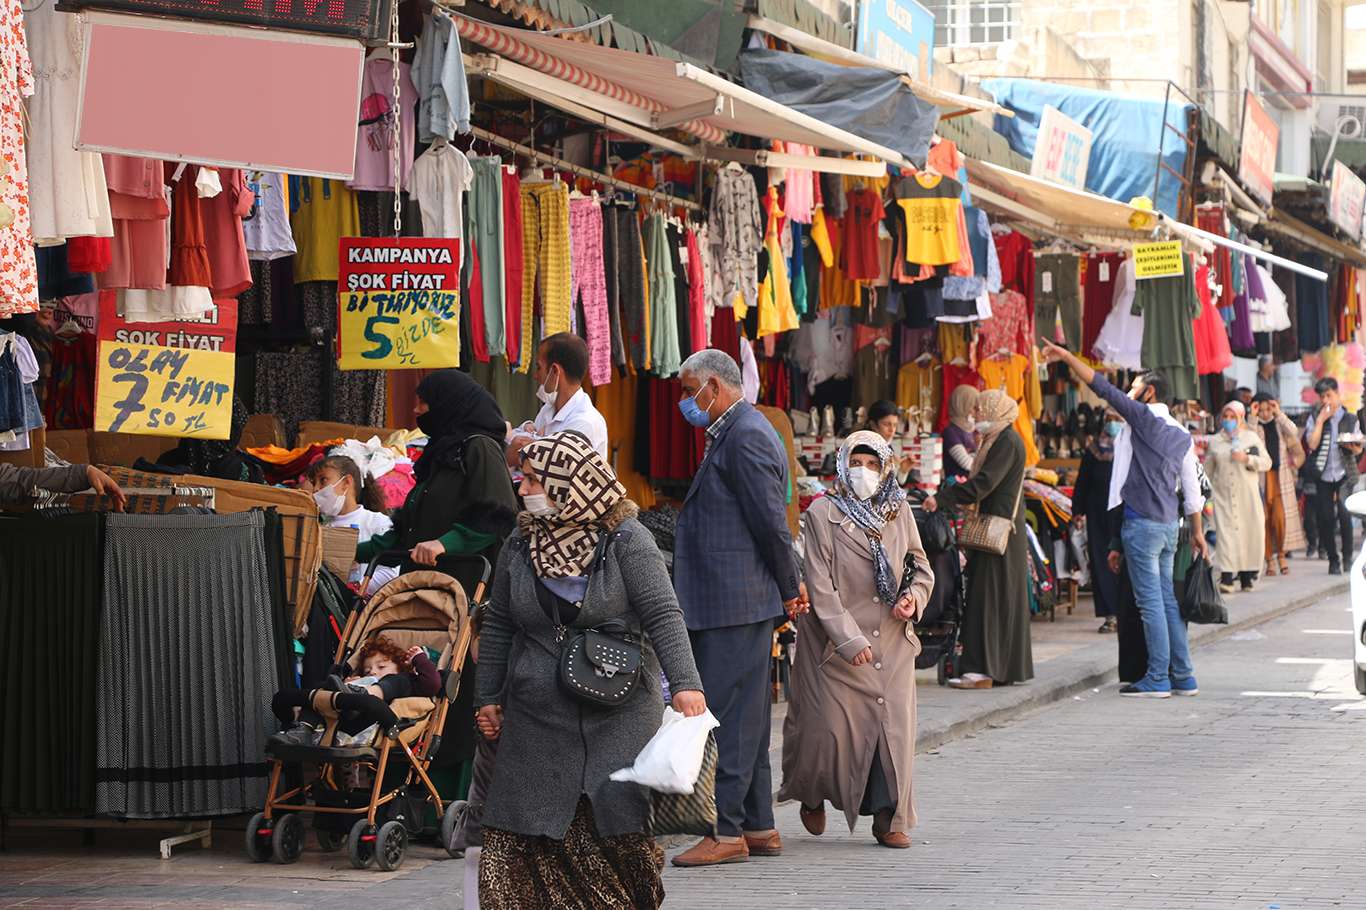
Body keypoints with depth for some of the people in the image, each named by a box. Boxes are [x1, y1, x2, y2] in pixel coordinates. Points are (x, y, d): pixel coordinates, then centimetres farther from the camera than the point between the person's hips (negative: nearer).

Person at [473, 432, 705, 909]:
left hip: (618, 717, -3)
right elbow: (498, 626, 17)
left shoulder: (625, 539, -5)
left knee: (616, 825, -6)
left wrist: (685, 683, -22)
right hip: (537, 718, 4)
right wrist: (489, 698, 16)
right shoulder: (520, 544, 9)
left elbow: (663, 614, -11)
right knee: (518, 835, -3)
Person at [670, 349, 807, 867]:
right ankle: (759, 828, 19)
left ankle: (729, 833, -6)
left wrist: (788, 588, -8)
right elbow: (768, 523, 22)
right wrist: (788, 586, 19)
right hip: (731, 604, 11)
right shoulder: (733, 434, 18)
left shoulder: (745, 437, -15)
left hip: (734, 605, -11)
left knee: (732, 717, -8)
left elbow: (771, 521, -17)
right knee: (744, 717, 13)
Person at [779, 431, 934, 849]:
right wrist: (848, 639, -18)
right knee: (831, 727, -4)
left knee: (893, 725, -1)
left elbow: (921, 565, 18)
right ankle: (812, 795, 26)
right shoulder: (823, 513, -6)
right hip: (838, 642, -4)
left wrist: (914, 596, -5)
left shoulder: (899, 511, 8)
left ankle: (888, 818, 9)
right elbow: (820, 585, -11)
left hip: (892, 641, 4)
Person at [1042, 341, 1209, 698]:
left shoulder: (1144, 418, -7)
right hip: (1170, 524, 8)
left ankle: (1158, 679, -6)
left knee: (1151, 602, -6)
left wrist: (1067, 357, -8)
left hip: (1142, 522, -8)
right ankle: (1182, 677, 12)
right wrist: (1197, 531, 21)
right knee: (1168, 599, 11)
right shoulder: (1182, 436, 15)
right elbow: (1191, 489, 16)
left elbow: (1103, 387, -11)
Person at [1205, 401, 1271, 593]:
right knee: (1225, 530, -13)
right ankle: (1226, 577, -19)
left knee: (1250, 532, -2)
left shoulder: (1252, 437, 9)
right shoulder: (1215, 441, 12)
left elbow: (1266, 462, 4)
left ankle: (1246, 574, 9)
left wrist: (1246, 459, -11)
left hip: (1248, 495, 0)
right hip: (1224, 496, 0)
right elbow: (1207, 470, 18)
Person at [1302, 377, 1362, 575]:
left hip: (1344, 474, -1)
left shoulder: (1350, 419, 8)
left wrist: (1352, 446, -12)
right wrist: (1321, 420, -9)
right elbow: (1312, 444, -8)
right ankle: (1333, 560, 11)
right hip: (1323, 475, 1)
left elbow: (1359, 450, 11)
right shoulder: (1314, 418, 7)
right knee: (1326, 518, -1)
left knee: (1344, 513, -17)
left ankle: (1348, 556, -4)